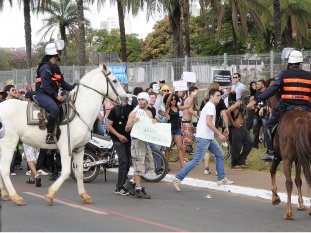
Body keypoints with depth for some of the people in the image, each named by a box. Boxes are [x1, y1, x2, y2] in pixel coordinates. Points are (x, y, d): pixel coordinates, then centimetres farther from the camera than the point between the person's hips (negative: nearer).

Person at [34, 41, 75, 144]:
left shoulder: (55, 68, 18)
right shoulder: (46, 67, -12)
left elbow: (62, 83, 20)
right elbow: (45, 85, -20)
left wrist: (74, 88, 7)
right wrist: (56, 96, -22)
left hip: (52, 95, 11)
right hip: (42, 94, -10)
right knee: (55, 109, -36)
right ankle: (49, 134, -33)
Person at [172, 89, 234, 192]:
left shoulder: (210, 106, 18)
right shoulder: (210, 106, -14)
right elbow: (209, 122, -25)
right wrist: (219, 134, -23)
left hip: (209, 137, 11)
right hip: (203, 138, -11)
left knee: (220, 155, 15)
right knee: (196, 161, -12)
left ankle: (222, 179, 21)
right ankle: (178, 178, -11)